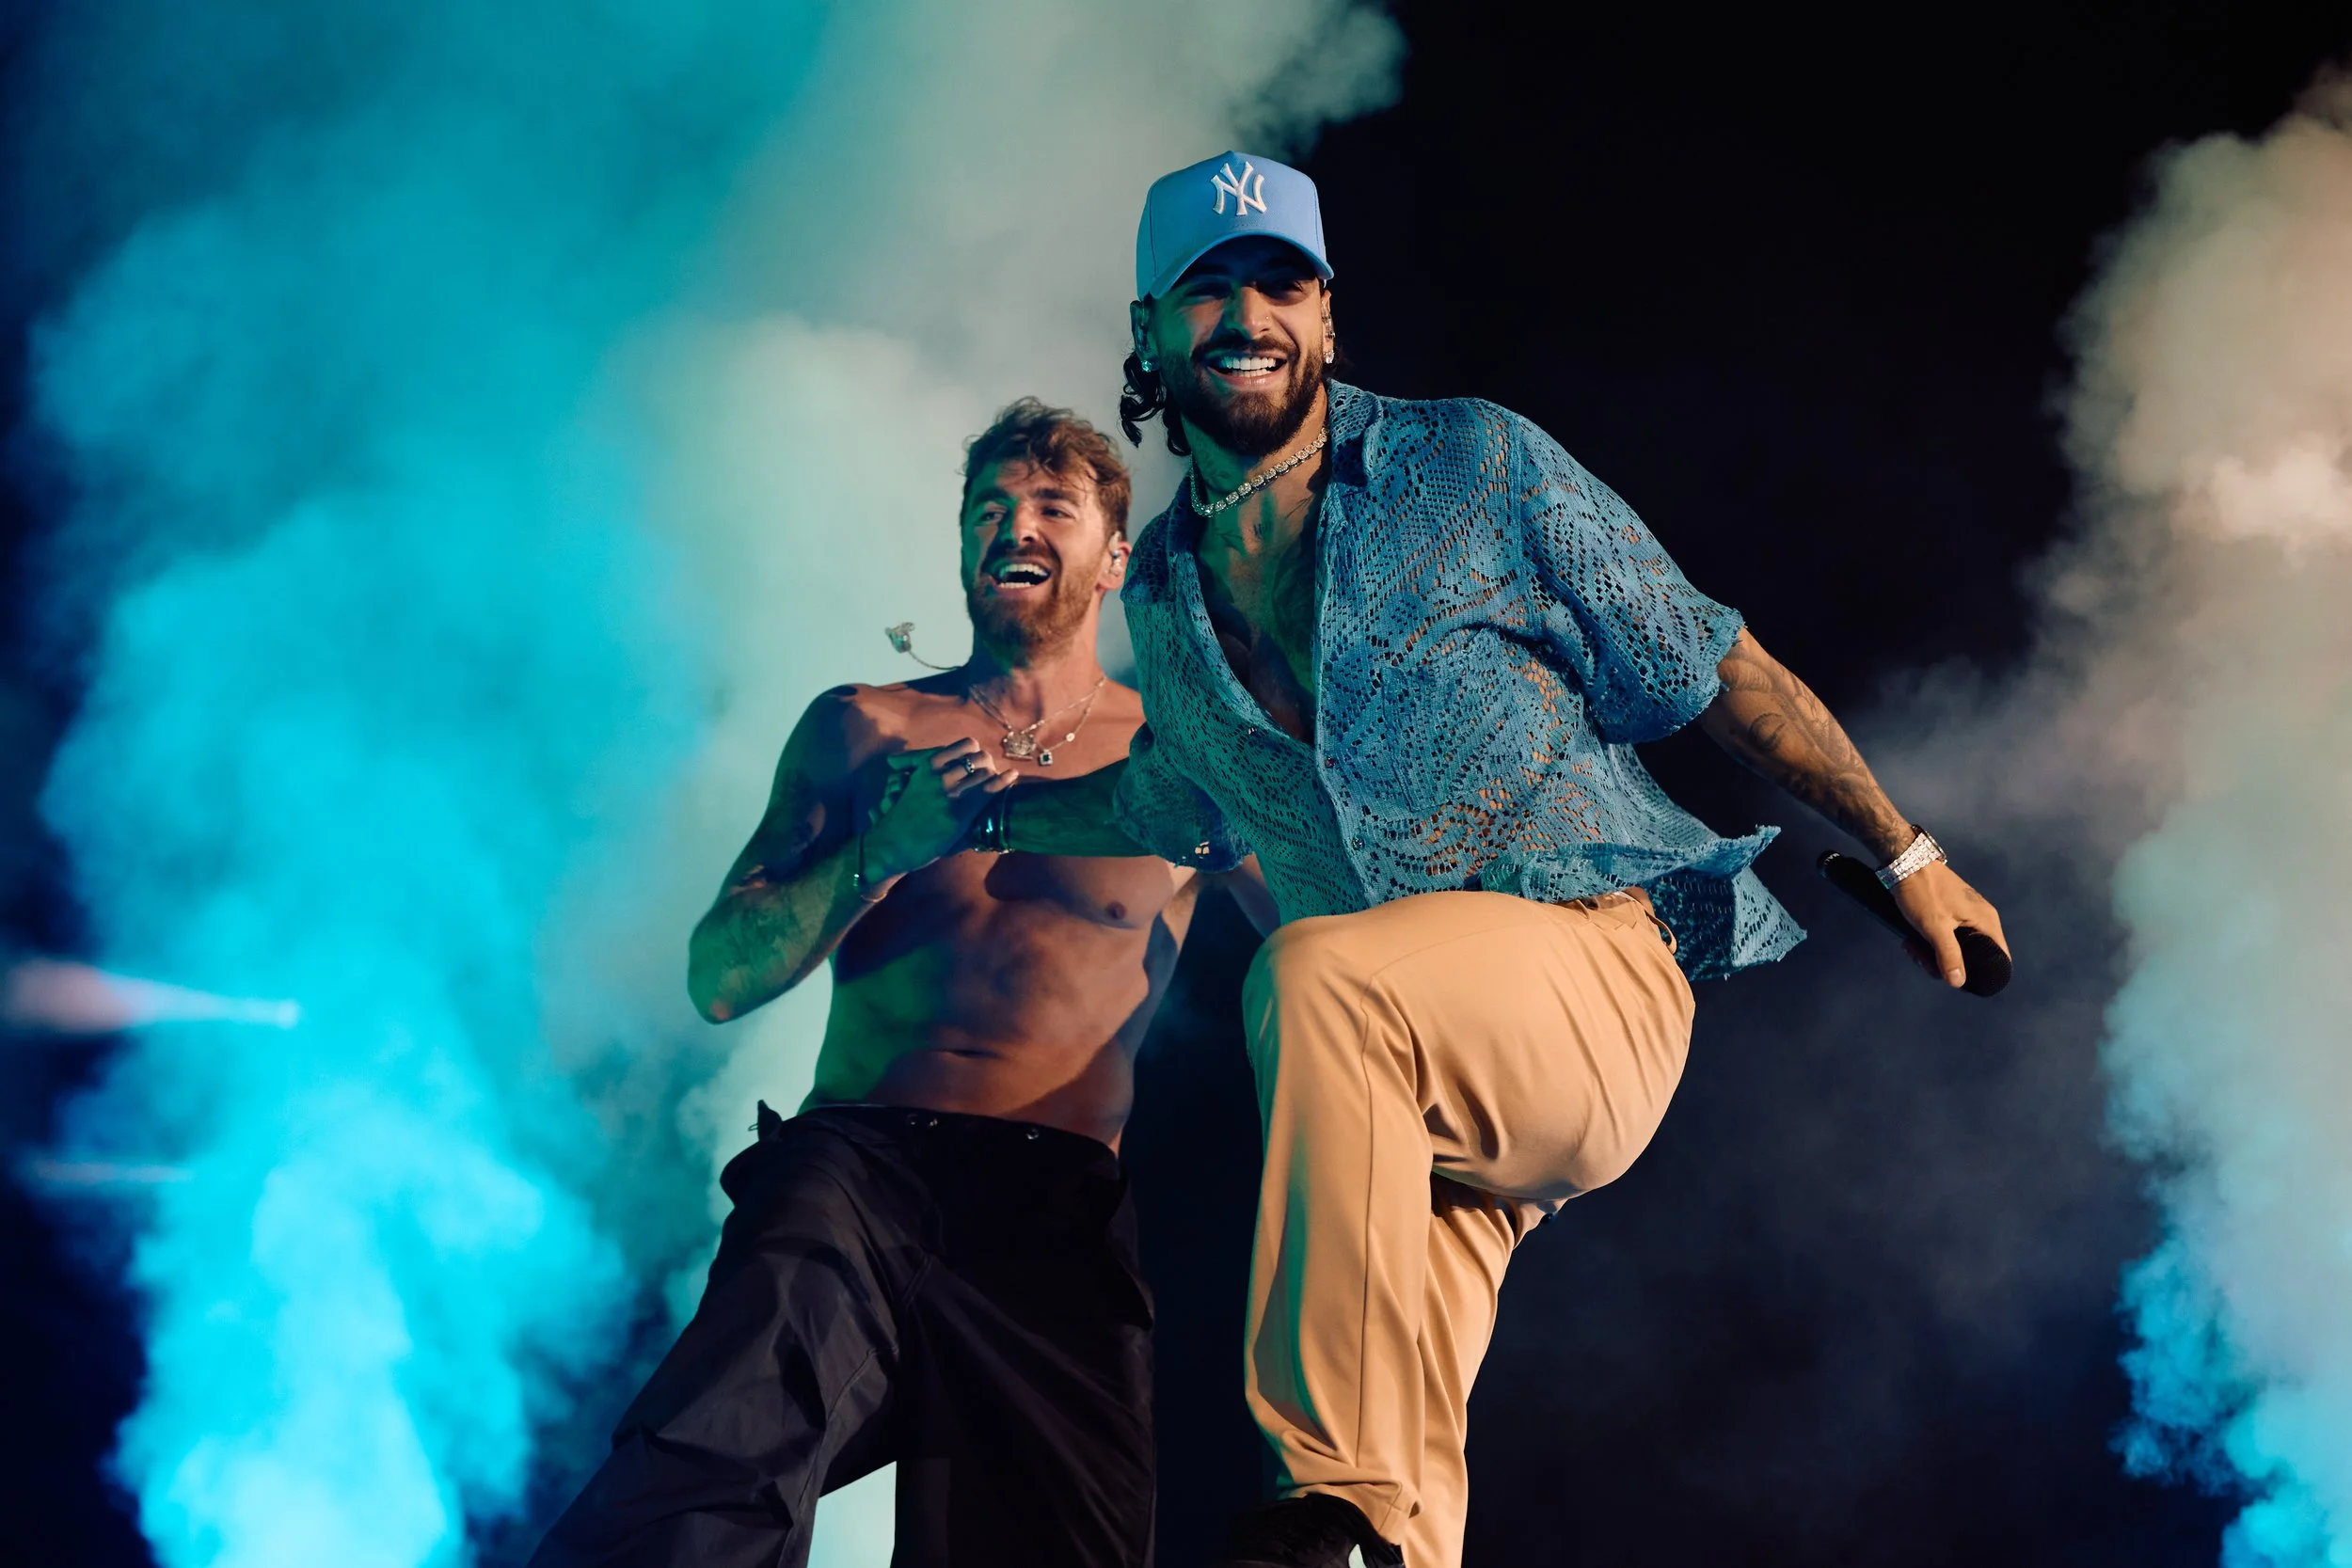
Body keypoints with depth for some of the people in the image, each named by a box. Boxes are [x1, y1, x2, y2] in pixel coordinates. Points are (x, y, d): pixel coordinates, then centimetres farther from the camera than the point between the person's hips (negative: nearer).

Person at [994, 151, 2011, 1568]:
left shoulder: (1470, 467, 1)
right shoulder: (1163, 600, 13)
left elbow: (1711, 667, 5)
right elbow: (1185, 806, 33)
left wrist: (1907, 854, 6)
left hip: (1593, 972, -4)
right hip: (1412, 1068, 5)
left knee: (1317, 978, -35)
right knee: (1407, 1429, -16)